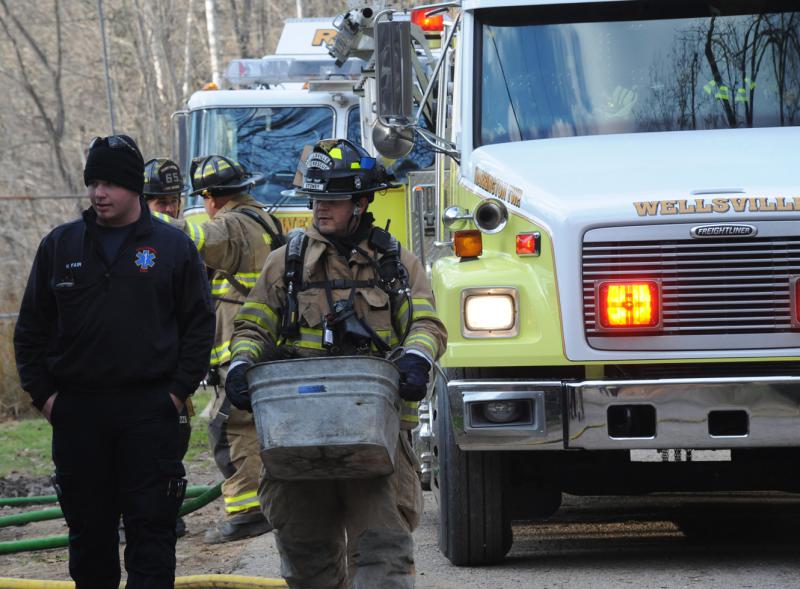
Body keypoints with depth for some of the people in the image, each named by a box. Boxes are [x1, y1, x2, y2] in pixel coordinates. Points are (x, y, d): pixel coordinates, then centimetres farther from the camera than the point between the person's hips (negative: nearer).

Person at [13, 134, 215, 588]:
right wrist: (43, 393, 3)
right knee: (89, 529, 7)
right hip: (77, 411, 2)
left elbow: (200, 324, 6)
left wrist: (179, 390, -4)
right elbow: (32, 328, 12)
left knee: (152, 526, -4)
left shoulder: (174, 247, 4)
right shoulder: (61, 245, 9)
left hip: (150, 411, -2)